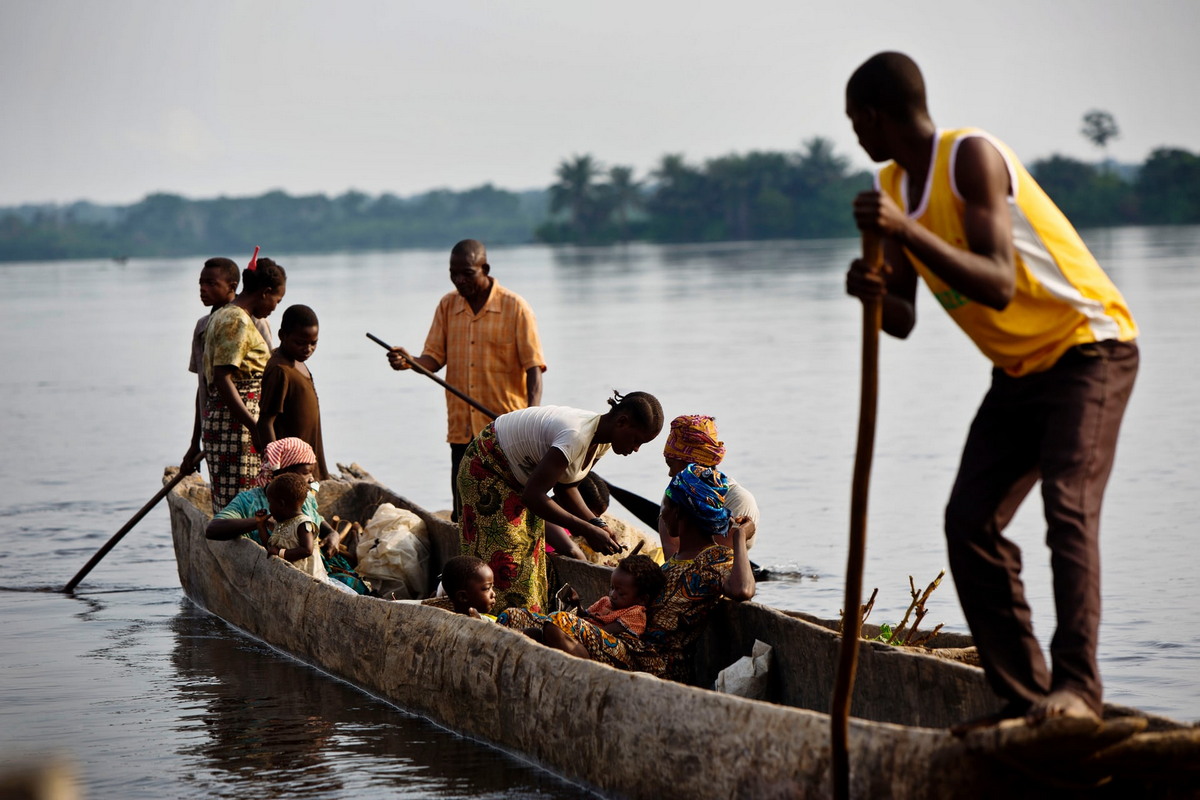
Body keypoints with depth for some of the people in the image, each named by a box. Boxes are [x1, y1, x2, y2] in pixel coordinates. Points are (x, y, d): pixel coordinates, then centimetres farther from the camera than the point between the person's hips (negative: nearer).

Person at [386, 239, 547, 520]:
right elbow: (434, 358, 8)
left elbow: (533, 367, -6)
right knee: (463, 515, 5)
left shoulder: (515, 307, -4)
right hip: (462, 430, 4)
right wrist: (409, 362, -15)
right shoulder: (447, 306, 10)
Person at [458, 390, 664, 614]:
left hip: (519, 474, 9)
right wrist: (587, 531, -35)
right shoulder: (577, 436, -36)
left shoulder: (603, 440, -7)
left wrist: (597, 526, -10)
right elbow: (533, 495, -38)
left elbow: (566, 488, 4)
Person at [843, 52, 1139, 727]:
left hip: (1089, 347, -8)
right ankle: (1023, 694, -3)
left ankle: (1077, 684, -31)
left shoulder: (971, 157, -19)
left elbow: (998, 286, -31)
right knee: (970, 520, -4)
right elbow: (904, 321, 8)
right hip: (1020, 368, 8)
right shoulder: (894, 188, 7)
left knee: (1068, 505, -25)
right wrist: (877, 292, -15)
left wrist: (908, 233, -39)